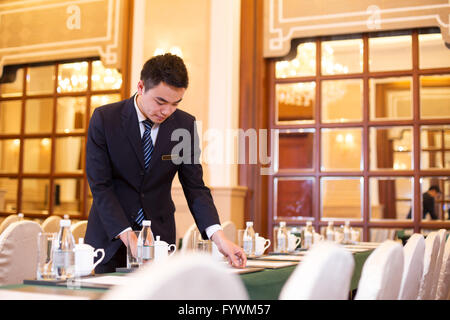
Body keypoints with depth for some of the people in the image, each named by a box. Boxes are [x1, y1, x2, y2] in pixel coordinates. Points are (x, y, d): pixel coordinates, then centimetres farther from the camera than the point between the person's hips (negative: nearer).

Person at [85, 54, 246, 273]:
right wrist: (129, 237, -24)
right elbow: (100, 186, -14)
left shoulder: (185, 125, -6)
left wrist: (218, 237, -20)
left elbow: (195, 187, -6)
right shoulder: (105, 119, -12)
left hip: (159, 235, 2)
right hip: (111, 236, -1)